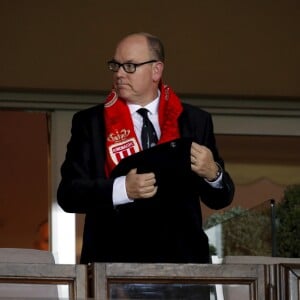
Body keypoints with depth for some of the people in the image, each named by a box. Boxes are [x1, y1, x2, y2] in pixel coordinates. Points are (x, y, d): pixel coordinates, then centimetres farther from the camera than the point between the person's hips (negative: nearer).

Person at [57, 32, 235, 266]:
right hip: (113, 262, -1)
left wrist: (213, 174, -11)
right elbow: (68, 194, -1)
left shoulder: (195, 121, 11)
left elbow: (220, 199, 11)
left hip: (180, 261, 1)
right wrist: (122, 189, -17)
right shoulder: (90, 123, 8)